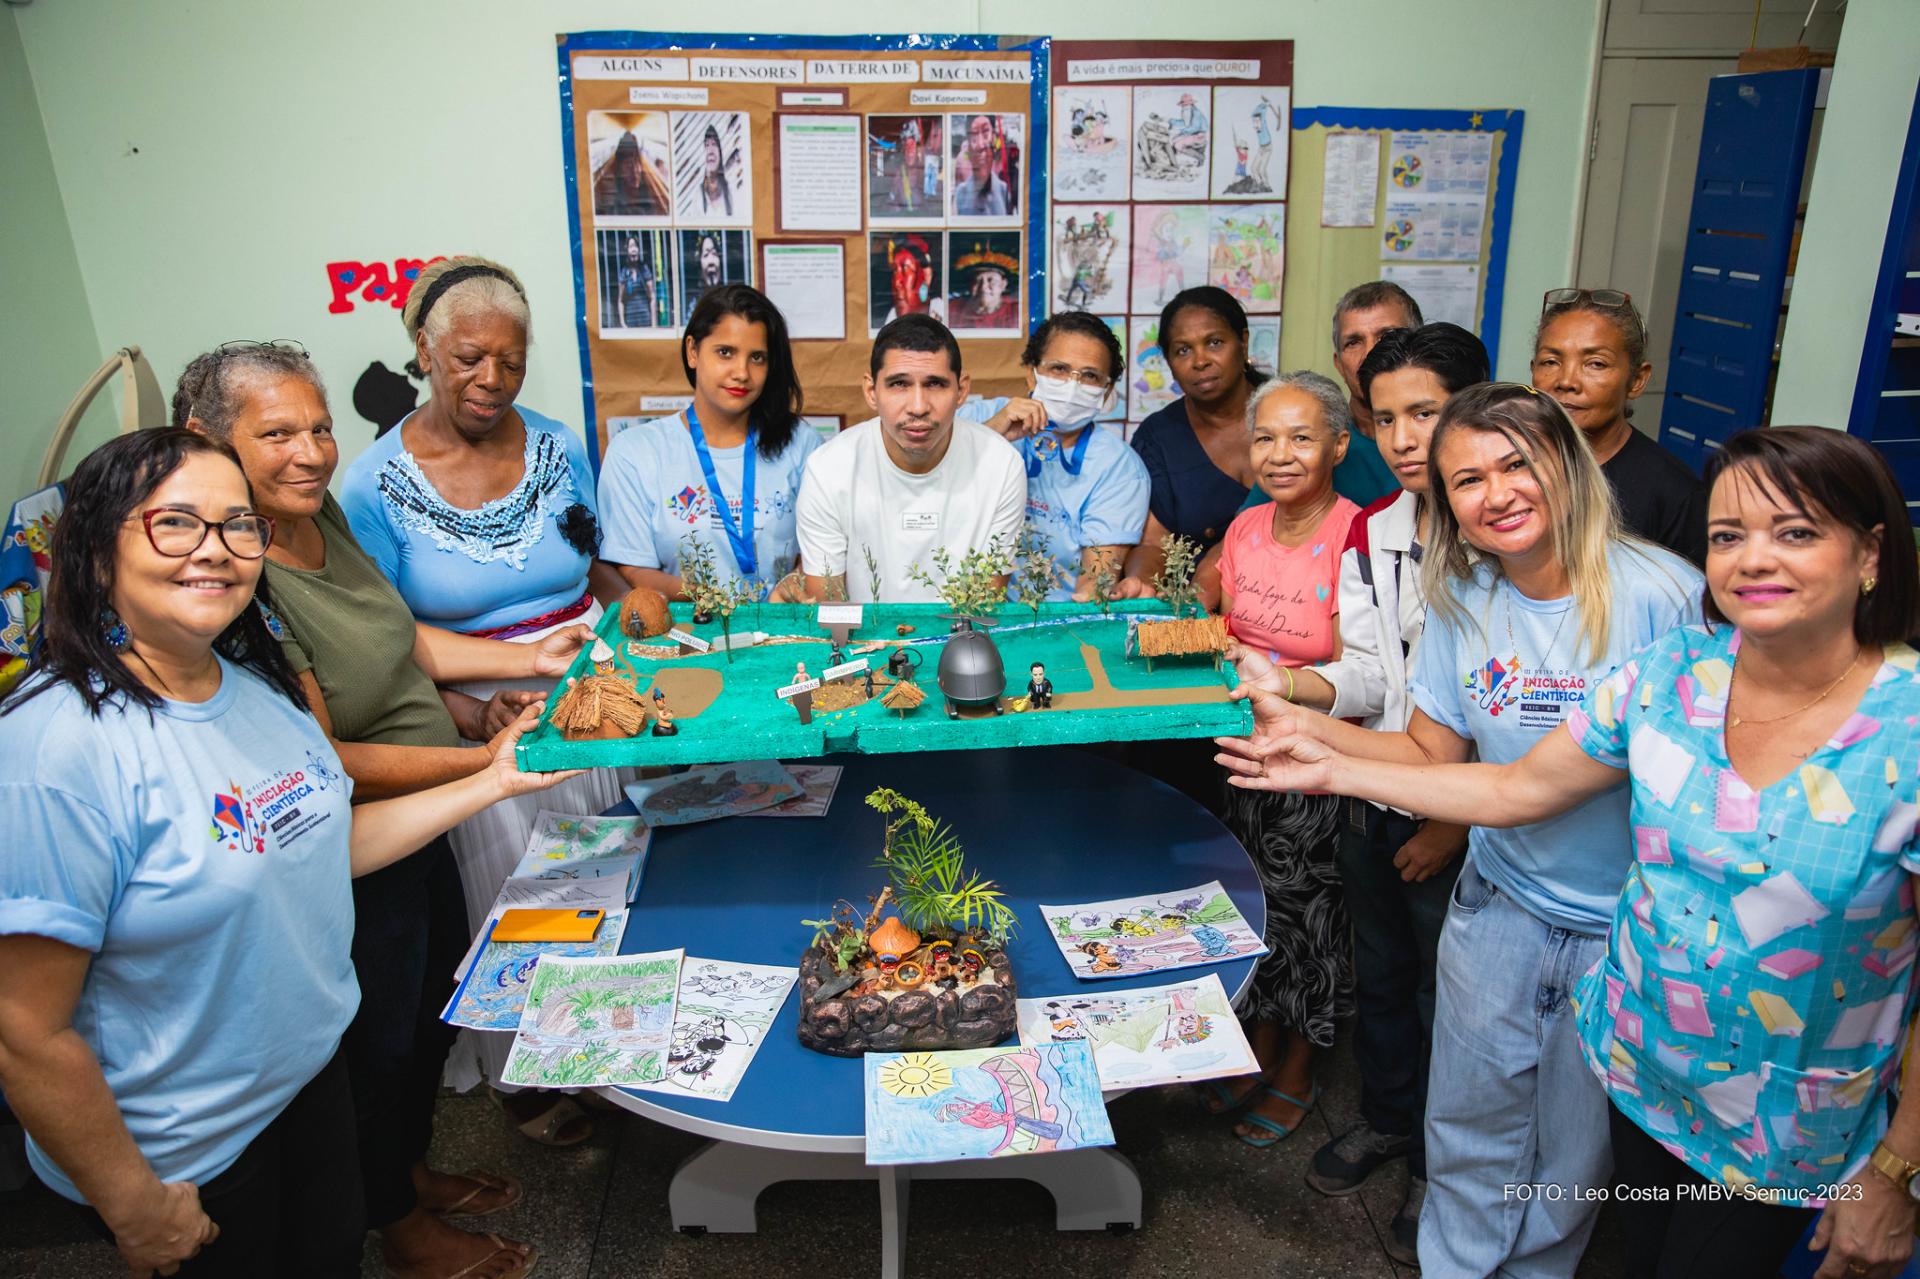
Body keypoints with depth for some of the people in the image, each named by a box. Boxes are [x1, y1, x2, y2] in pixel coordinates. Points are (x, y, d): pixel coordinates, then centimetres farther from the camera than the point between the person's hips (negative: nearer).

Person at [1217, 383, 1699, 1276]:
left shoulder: (1661, 593, -18)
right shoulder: (1460, 598, -4)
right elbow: (1434, 759, 1)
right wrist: (1308, 728, -12)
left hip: (1623, 932, -3)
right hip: (1497, 907, 3)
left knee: (1574, 1151, 17)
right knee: (1470, 1129, 17)